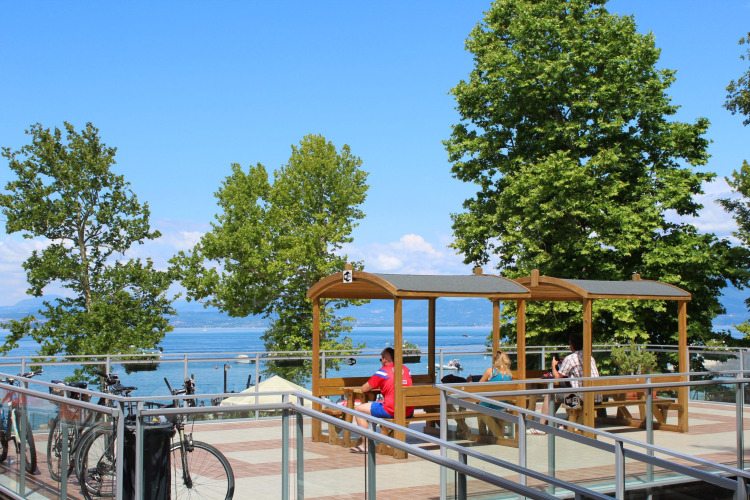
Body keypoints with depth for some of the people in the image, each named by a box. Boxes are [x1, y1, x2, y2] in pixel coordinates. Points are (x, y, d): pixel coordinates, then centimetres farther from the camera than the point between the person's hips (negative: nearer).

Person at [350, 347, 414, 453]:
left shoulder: (383, 371, -5)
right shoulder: (406, 369, 11)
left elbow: (364, 389, 2)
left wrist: (373, 386, 23)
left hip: (391, 411, -7)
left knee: (358, 409, 8)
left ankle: (365, 445, 5)